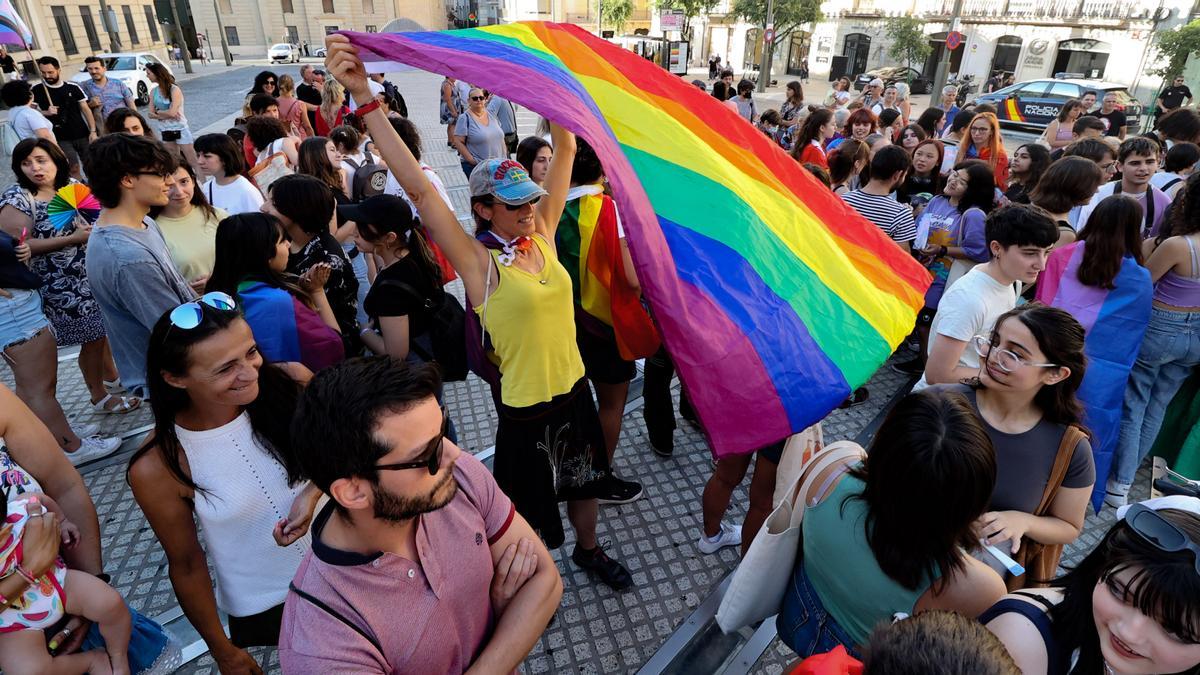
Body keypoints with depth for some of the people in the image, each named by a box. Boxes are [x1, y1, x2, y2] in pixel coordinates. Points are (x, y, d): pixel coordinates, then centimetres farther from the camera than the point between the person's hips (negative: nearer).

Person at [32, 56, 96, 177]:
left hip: (82, 135, 1)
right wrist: (46, 113, -17)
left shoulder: (73, 87, 3)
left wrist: (93, 131, -4)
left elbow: (86, 109, 4)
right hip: (61, 139, -1)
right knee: (73, 168, -5)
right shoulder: (37, 90, 0)